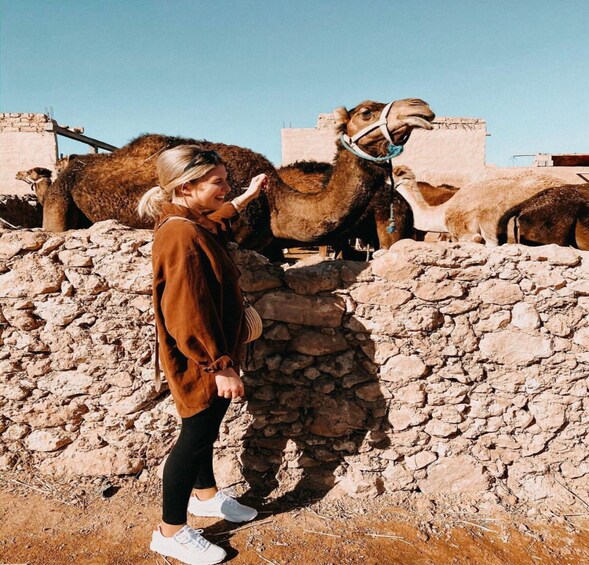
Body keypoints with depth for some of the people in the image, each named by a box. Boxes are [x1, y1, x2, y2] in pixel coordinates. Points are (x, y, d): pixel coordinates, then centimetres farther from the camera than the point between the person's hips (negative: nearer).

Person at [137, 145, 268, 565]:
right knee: (196, 436, 5)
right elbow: (189, 314, -28)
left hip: (209, 353, 10)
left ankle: (205, 494, 46)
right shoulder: (181, 237, -27)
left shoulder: (191, 223, 5)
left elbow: (217, 218, 32)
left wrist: (247, 197, 37)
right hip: (201, 362, -10)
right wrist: (221, 366, -22)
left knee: (205, 428, 24)